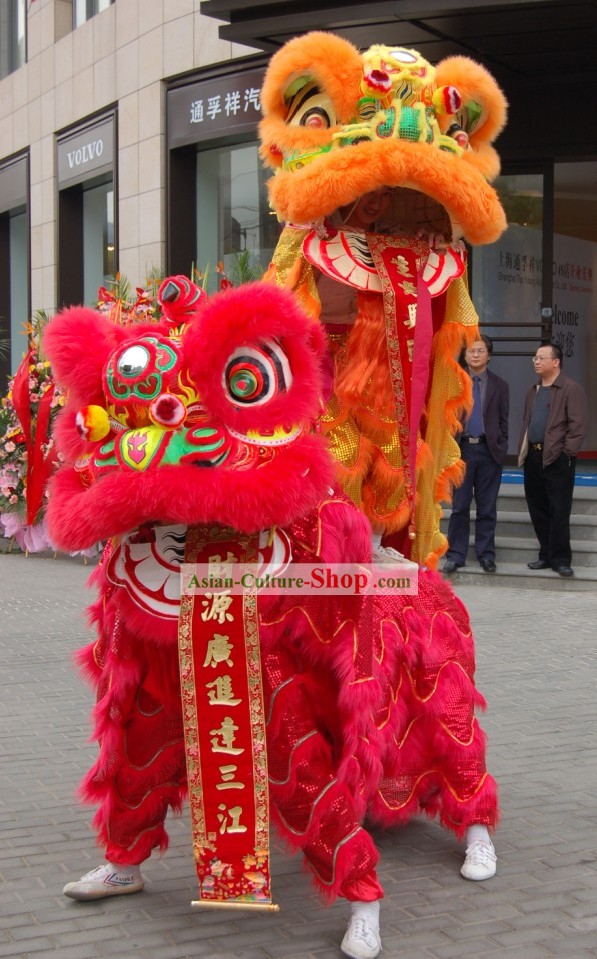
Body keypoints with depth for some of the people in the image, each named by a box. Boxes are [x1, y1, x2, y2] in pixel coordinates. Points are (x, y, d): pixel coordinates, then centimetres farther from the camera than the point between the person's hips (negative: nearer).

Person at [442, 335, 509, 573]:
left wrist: (501, 451, -1)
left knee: (487, 507, 6)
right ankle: (455, 555, 9)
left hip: (489, 450, 1)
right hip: (462, 449, 0)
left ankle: (486, 555, 15)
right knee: (459, 506, 2)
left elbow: (503, 421, 6)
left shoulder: (500, 386, 7)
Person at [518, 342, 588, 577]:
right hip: (533, 457, 8)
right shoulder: (533, 391, 17)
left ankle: (561, 559, 3)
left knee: (559, 511, -4)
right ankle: (546, 555, 19)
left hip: (557, 458, -7)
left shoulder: (571, 389, -7)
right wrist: (522, 450, 12)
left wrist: (567, 453, -16)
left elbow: (578, 424, -12)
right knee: (538, 510, 10)